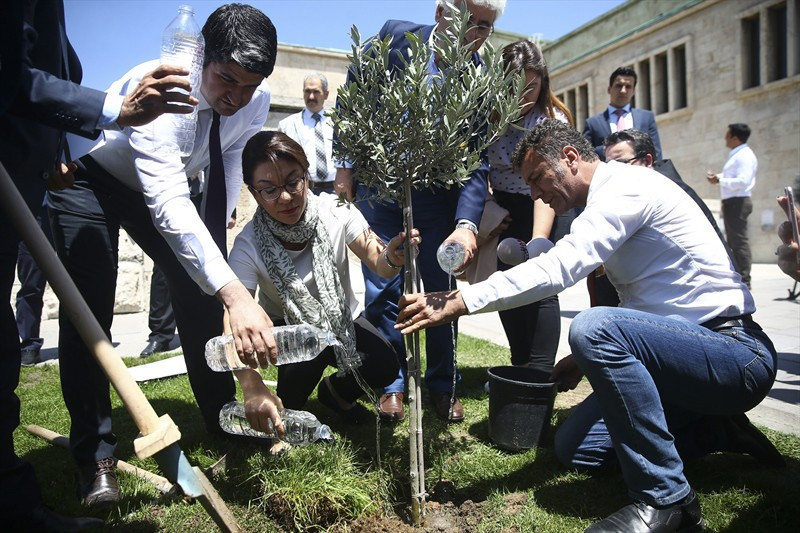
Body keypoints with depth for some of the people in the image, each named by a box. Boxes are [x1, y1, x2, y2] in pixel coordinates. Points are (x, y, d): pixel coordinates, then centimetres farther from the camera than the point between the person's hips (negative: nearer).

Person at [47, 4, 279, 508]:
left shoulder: (256, 99, -20)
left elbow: (230, 161, 0)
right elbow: (168, 206, -52)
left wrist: (216, 236, -3)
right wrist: (235, 293, -62)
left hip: (162, 181, 5)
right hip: (90, 177, -5)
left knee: (199, 284, -3)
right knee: (89, 306, -16)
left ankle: (222, 415, 12)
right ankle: (94, 452, -2)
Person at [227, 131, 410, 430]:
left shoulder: (336, 211, -22)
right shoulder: (248, 247, -26)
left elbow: (379, 265, -25)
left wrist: (391, 258, -50)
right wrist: (253, 388, -49)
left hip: (343, 319, 2)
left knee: (384, 366, -23)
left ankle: (336, 393, 12)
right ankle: (285, 412, -1)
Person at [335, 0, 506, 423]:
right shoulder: (394, 36, -7)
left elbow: (477, 161, -16)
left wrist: (467, 223, -31)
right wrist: (345, 166, -2)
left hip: (436, 198, 0)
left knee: (440, 292, 4)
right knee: (382, 290, 3)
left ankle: (442, 385, 24)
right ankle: (391, 384, 21)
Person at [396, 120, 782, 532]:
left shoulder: (626, 185, -16)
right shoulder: (606, 204, 14)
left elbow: (557, 268, -31)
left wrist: (456, 303, -33)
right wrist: (587, 357, 9)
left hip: (736, 352, -9)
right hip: (691, 351, 10)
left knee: (593, 326, -36)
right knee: (573, 447, 4)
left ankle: (664, 498, -20)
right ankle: (717, 432, 12)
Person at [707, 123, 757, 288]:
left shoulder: (744, 156, -14)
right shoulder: (736, 155, 18)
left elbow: (743, 181, -23)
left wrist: (719, 181, -20)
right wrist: (718, 176, 8)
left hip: (738, 202, -11)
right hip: (732, 202, 11)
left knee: (739, 241, -10)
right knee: (734, 242, 15)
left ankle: (744, 280, -7)